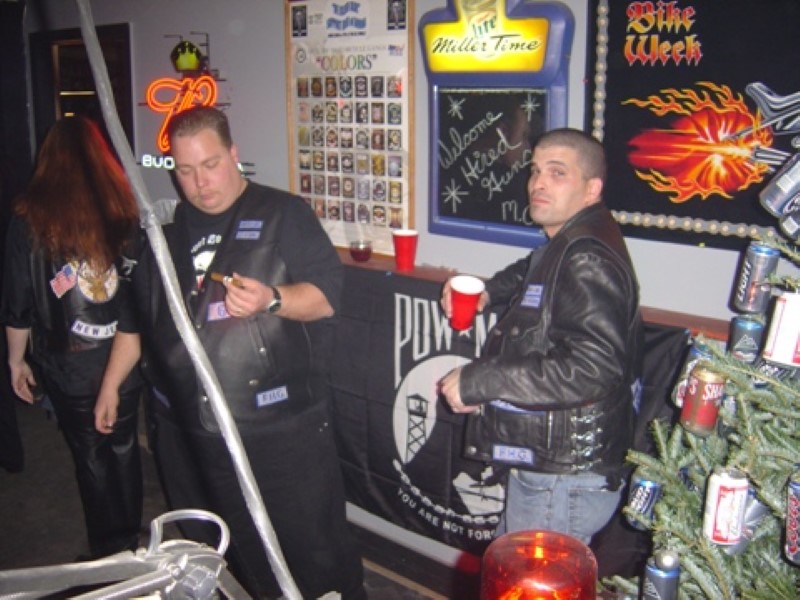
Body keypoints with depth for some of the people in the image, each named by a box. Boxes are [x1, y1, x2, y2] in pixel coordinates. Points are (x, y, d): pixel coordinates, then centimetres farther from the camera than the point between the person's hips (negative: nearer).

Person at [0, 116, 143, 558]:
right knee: (124, 447, 18)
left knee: (91, 457, 11)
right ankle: (131, 543, 32)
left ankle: (108, 554, 24)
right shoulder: (125, 209, -4)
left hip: (70, 366, -2)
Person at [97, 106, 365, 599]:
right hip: (201, 429, 5)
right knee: (241, 552, 18)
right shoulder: (168, 228, 13)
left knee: (315, 546, 3)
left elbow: (328, 293, -11)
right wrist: (110, 386, 20)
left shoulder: (284, 214, -2)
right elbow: (137, 316, 21)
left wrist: (271, 299, -28)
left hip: (285, 426, -5)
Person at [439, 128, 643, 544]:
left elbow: (593, 367, -33)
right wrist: (487, 293, 15)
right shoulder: (565, 248, 13)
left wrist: (479, 380, -27)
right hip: (540, 463, 11)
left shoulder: (588, 260, -20)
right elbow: (529, 273, 37)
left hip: (566, 478, -11)